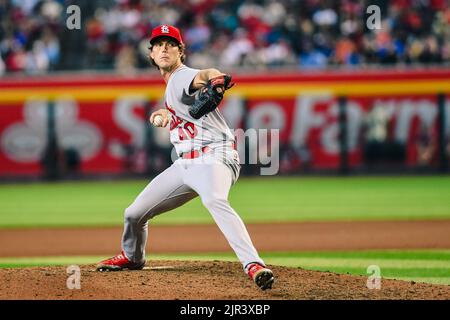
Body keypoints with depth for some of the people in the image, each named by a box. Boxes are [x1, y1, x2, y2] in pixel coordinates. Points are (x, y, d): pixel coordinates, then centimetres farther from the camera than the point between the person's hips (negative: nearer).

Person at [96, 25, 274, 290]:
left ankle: (254, 265, -52)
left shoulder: (182, 77, -10)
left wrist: (214, 79, -58)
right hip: (185, 164, 9)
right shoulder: (171, 84, 18)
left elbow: (202, 76, -36)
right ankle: (132, 257, 47)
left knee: (215, 201, -41)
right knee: (135, 214, 15)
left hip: (214, 157, -9)